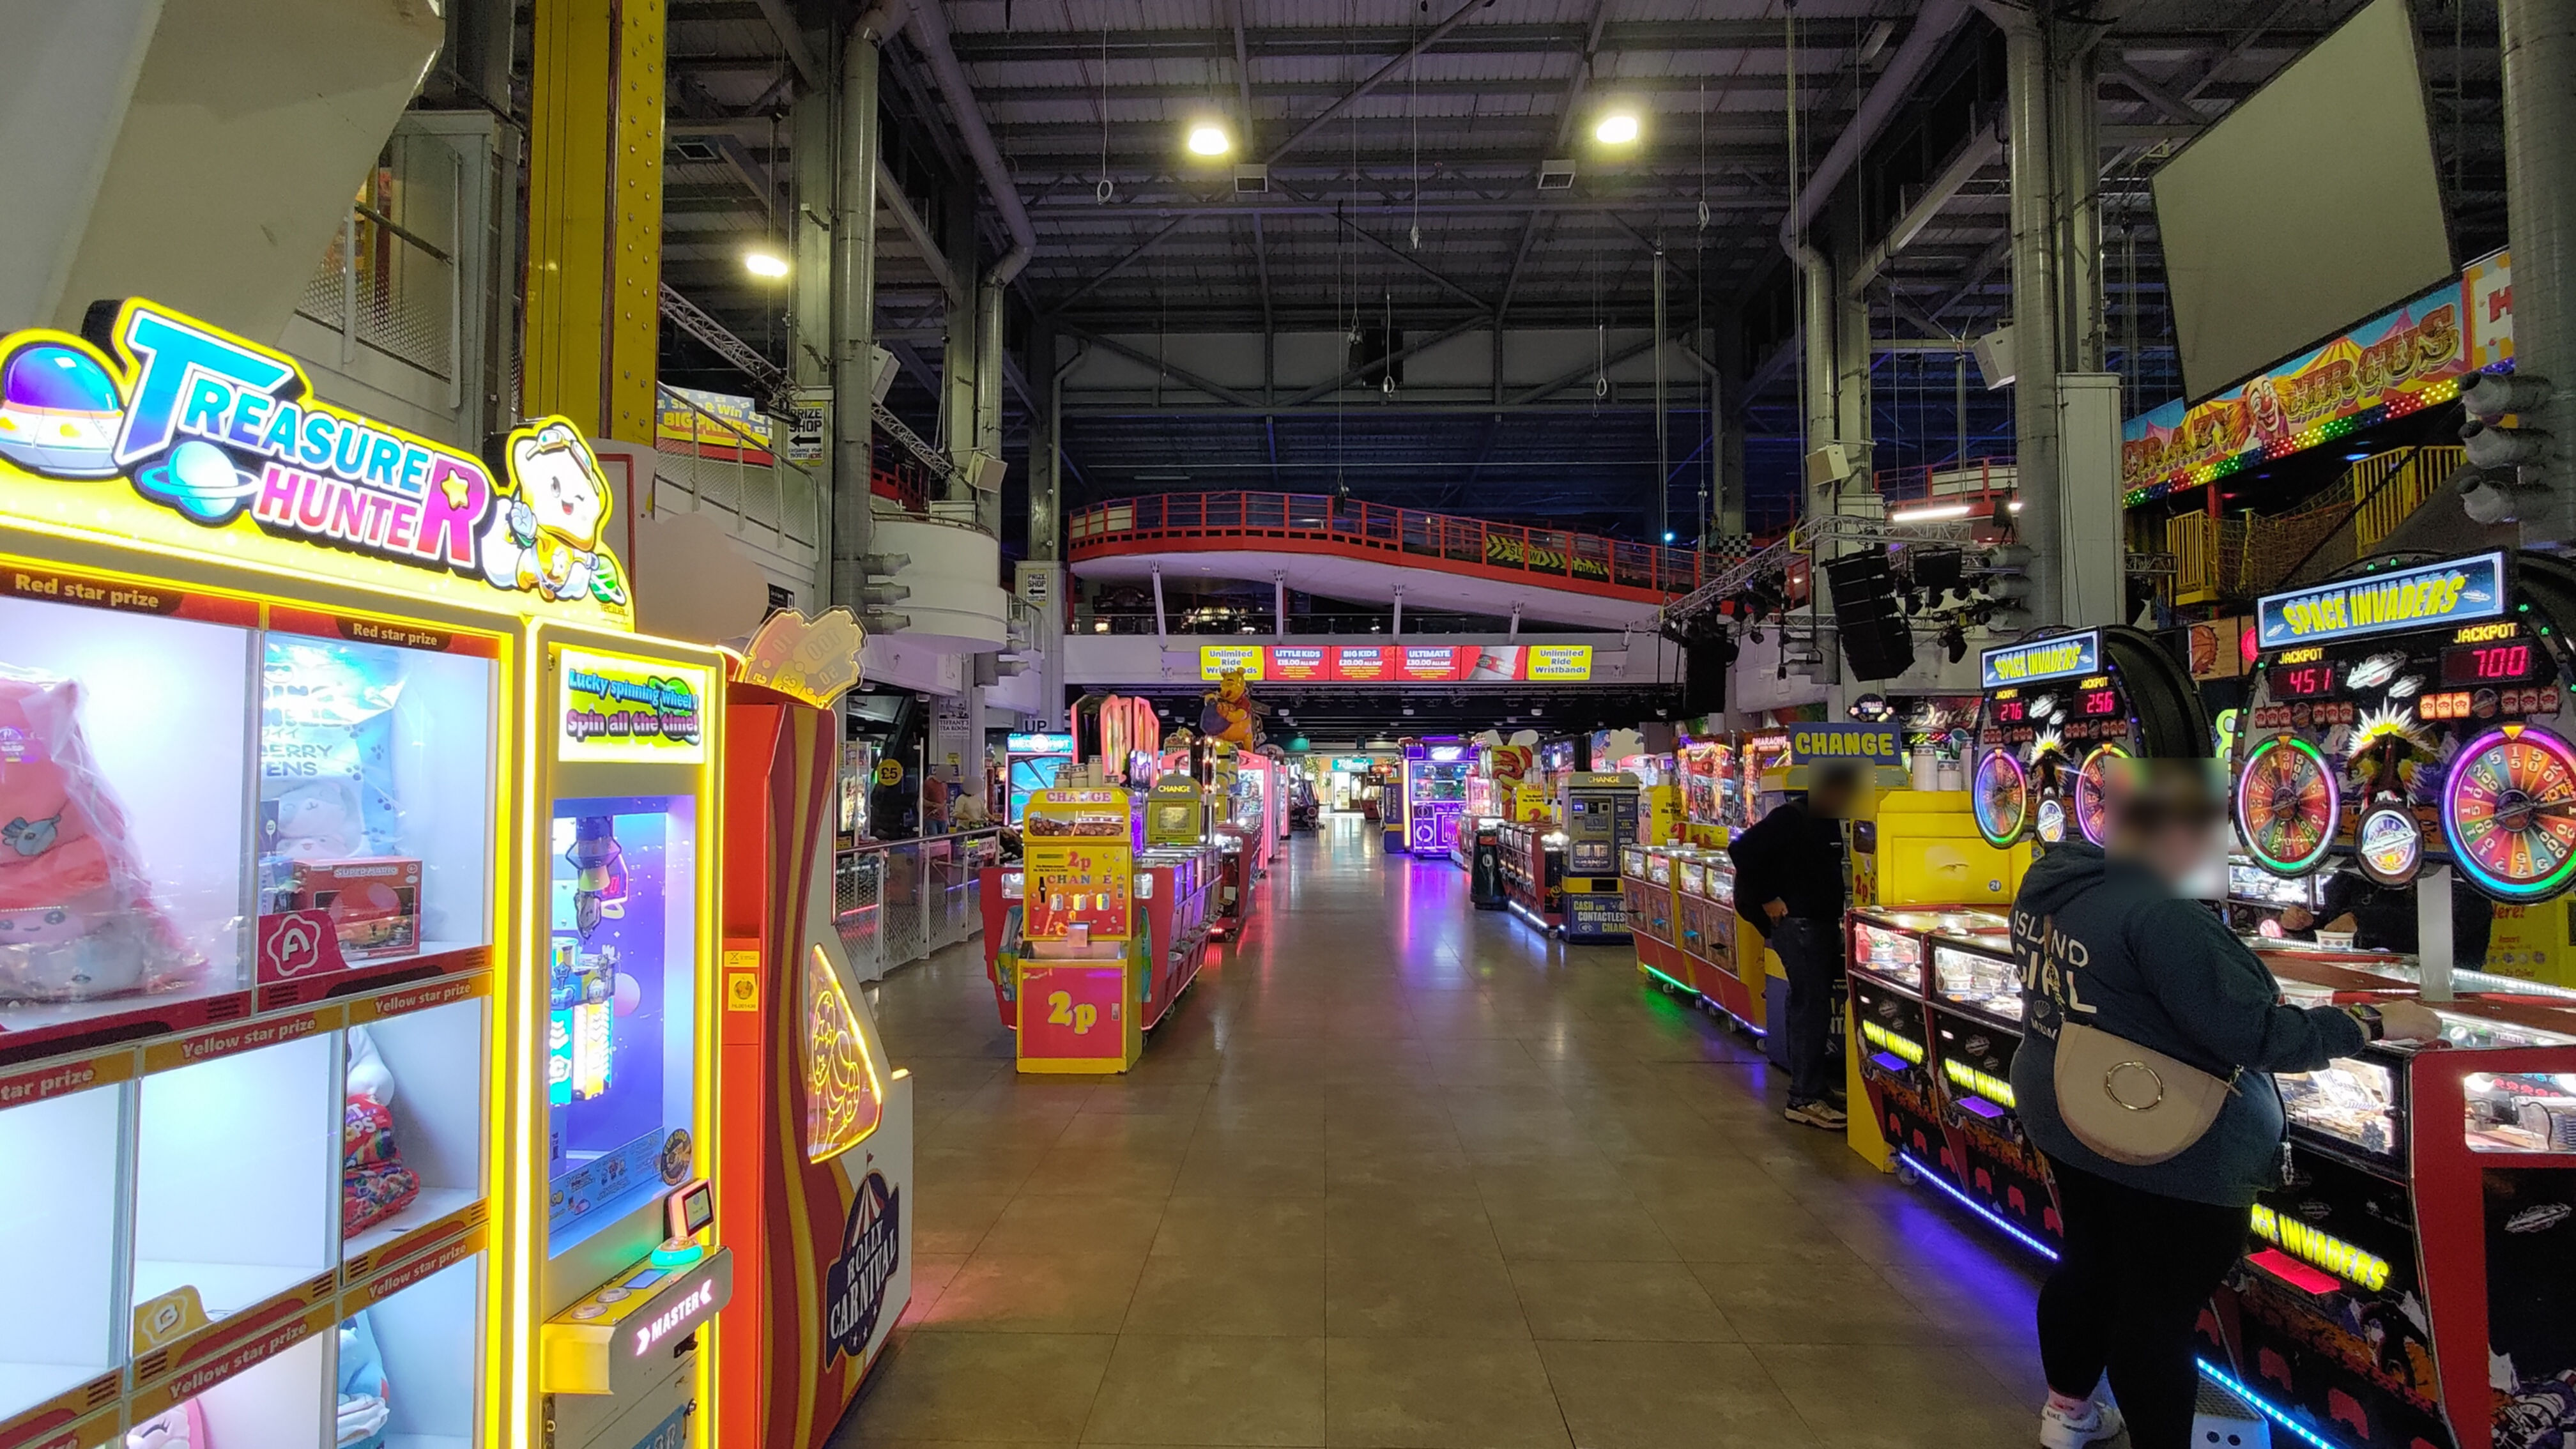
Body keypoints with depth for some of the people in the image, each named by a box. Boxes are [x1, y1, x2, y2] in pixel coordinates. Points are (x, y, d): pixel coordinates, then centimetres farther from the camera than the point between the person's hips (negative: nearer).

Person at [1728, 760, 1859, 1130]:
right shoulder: (1790, 818, -15)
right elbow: (1742, 852, -22)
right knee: (1811, 1007, -8)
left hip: (1823, 923, 9)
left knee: (1812, 1006, 14)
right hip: (1797, 923, -9)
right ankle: (1804, 1099, -3)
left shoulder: (1829, 821, 12)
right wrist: (1767, 901, -18)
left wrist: (1835, 909, 15)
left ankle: (1814, 1085, 24)